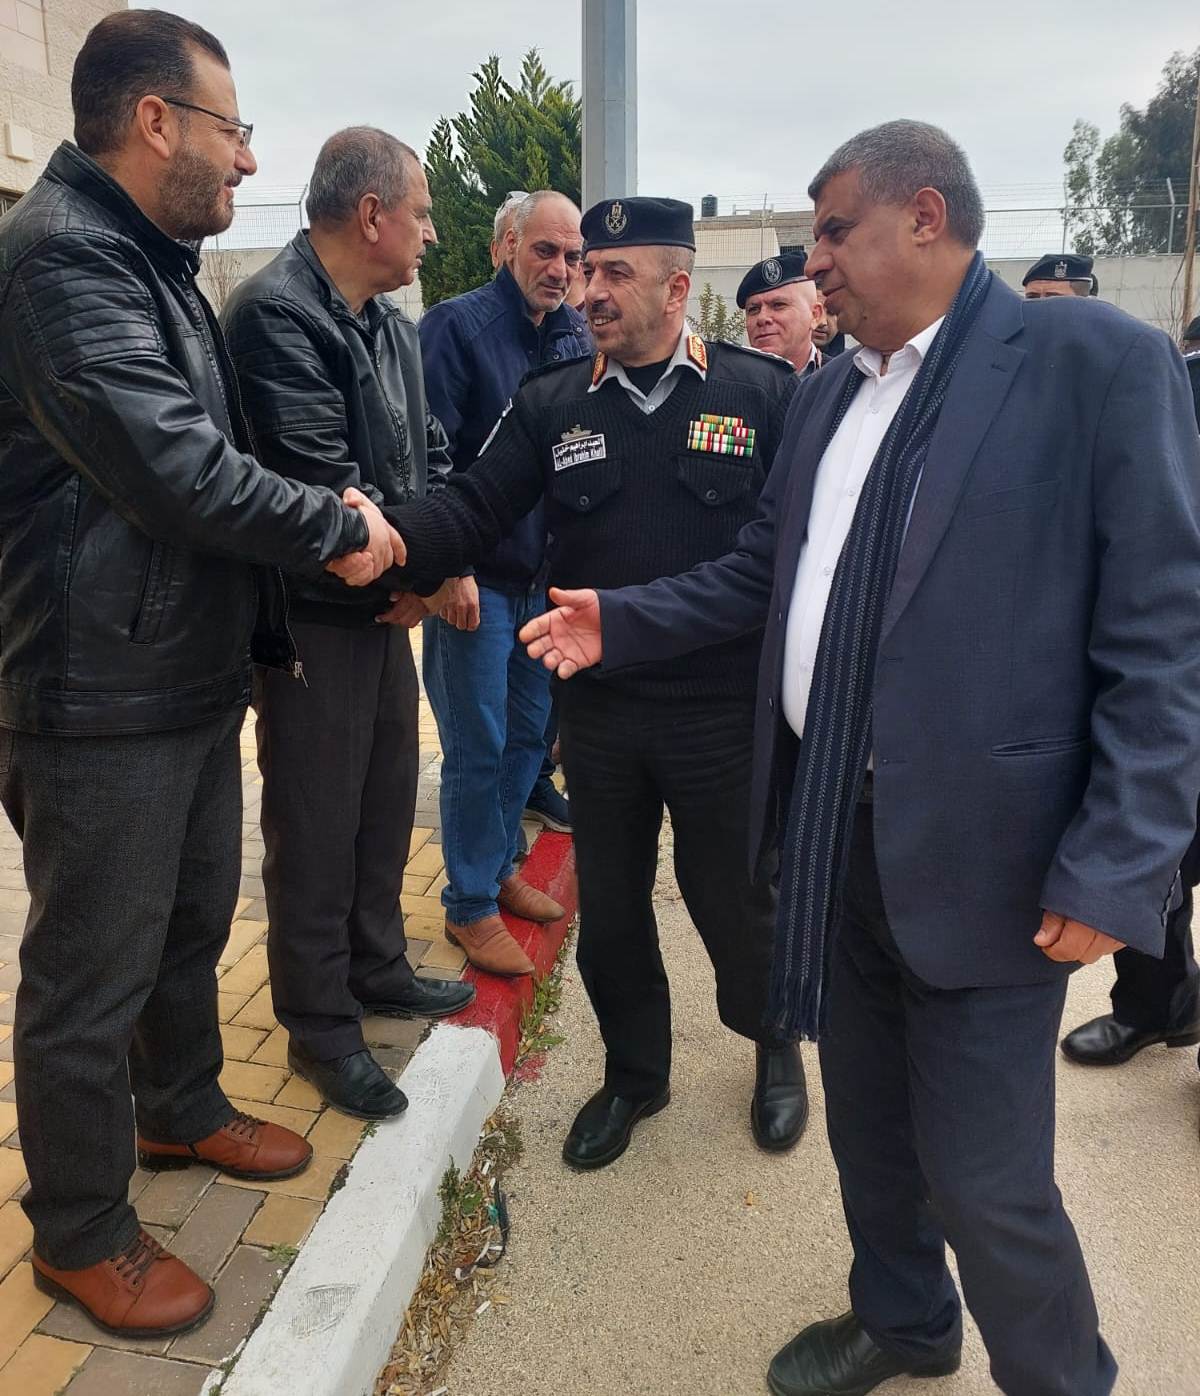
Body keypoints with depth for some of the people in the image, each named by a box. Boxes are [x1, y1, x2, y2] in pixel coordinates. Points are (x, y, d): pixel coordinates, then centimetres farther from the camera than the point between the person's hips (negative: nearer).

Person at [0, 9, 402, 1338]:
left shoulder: (150, 256, 16)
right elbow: (175, 466, -26)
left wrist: (325, 514, 7)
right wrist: (335, 527, -13)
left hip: (192, 670, 10)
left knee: (192, 919, 24)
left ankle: (181, 1109, 47)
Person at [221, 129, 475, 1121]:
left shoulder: (393, 324, 10)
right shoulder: (275, 313, -17)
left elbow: (429, 458, 10)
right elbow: (323, 481, -24)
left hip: (389, 602, 9)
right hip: (313, 615, -8)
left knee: (387, 802, 18)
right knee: (316, 826, 4)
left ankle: (377, 969, 37)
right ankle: (321, 1027, 21)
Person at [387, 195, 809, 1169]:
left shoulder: (765, 393, -5)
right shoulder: (552, 404, 4)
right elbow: (474, 511, -4)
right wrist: (390, 535, -24)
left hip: (727, 709, -3)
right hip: (598, 709, 3)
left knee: (737, 899, 14)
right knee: (609, 907, 16)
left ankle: (775, 1048, 45)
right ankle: (634, 1071, 42)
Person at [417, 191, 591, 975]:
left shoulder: (578, 338, 9)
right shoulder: (456, 325, -8)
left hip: (549, 574, 6)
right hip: (477, 578, -6)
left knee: (529, 734, 15)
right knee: (478, 747, 1)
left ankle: (500, 868, 33)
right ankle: (470, 904, 16)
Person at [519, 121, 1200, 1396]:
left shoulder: (1097, 360, -10)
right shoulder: (828, 393, 11)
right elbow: (760, 573, 17)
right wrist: (618, 621, 6)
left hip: (979, 846, -6)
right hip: (828, 827, 7)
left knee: (984, 1176, 4)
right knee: (865, 1121, 22)